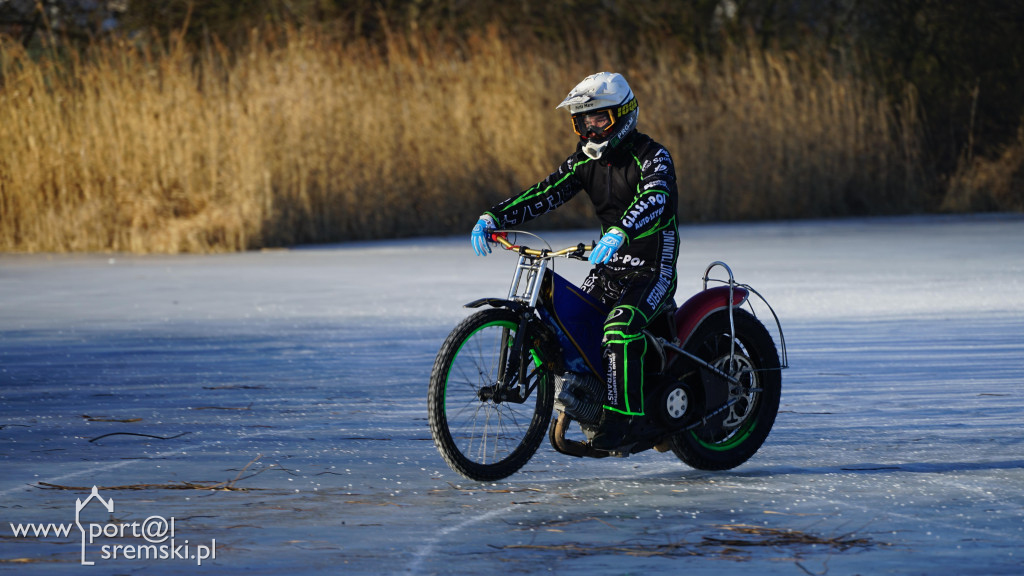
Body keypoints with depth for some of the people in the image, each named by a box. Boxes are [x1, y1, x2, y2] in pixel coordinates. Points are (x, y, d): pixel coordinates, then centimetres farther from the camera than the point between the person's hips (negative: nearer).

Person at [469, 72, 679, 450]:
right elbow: (546, 193, 1)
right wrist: (494, 217, -15)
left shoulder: (651, 156, -14)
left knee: (620, 328, -31)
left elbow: (655, 198, -33)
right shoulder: (586, 159, 8)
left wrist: (619, 232, -53)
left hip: (653, 267, -8)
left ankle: (620, 421, -30)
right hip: (610, 266, 8)